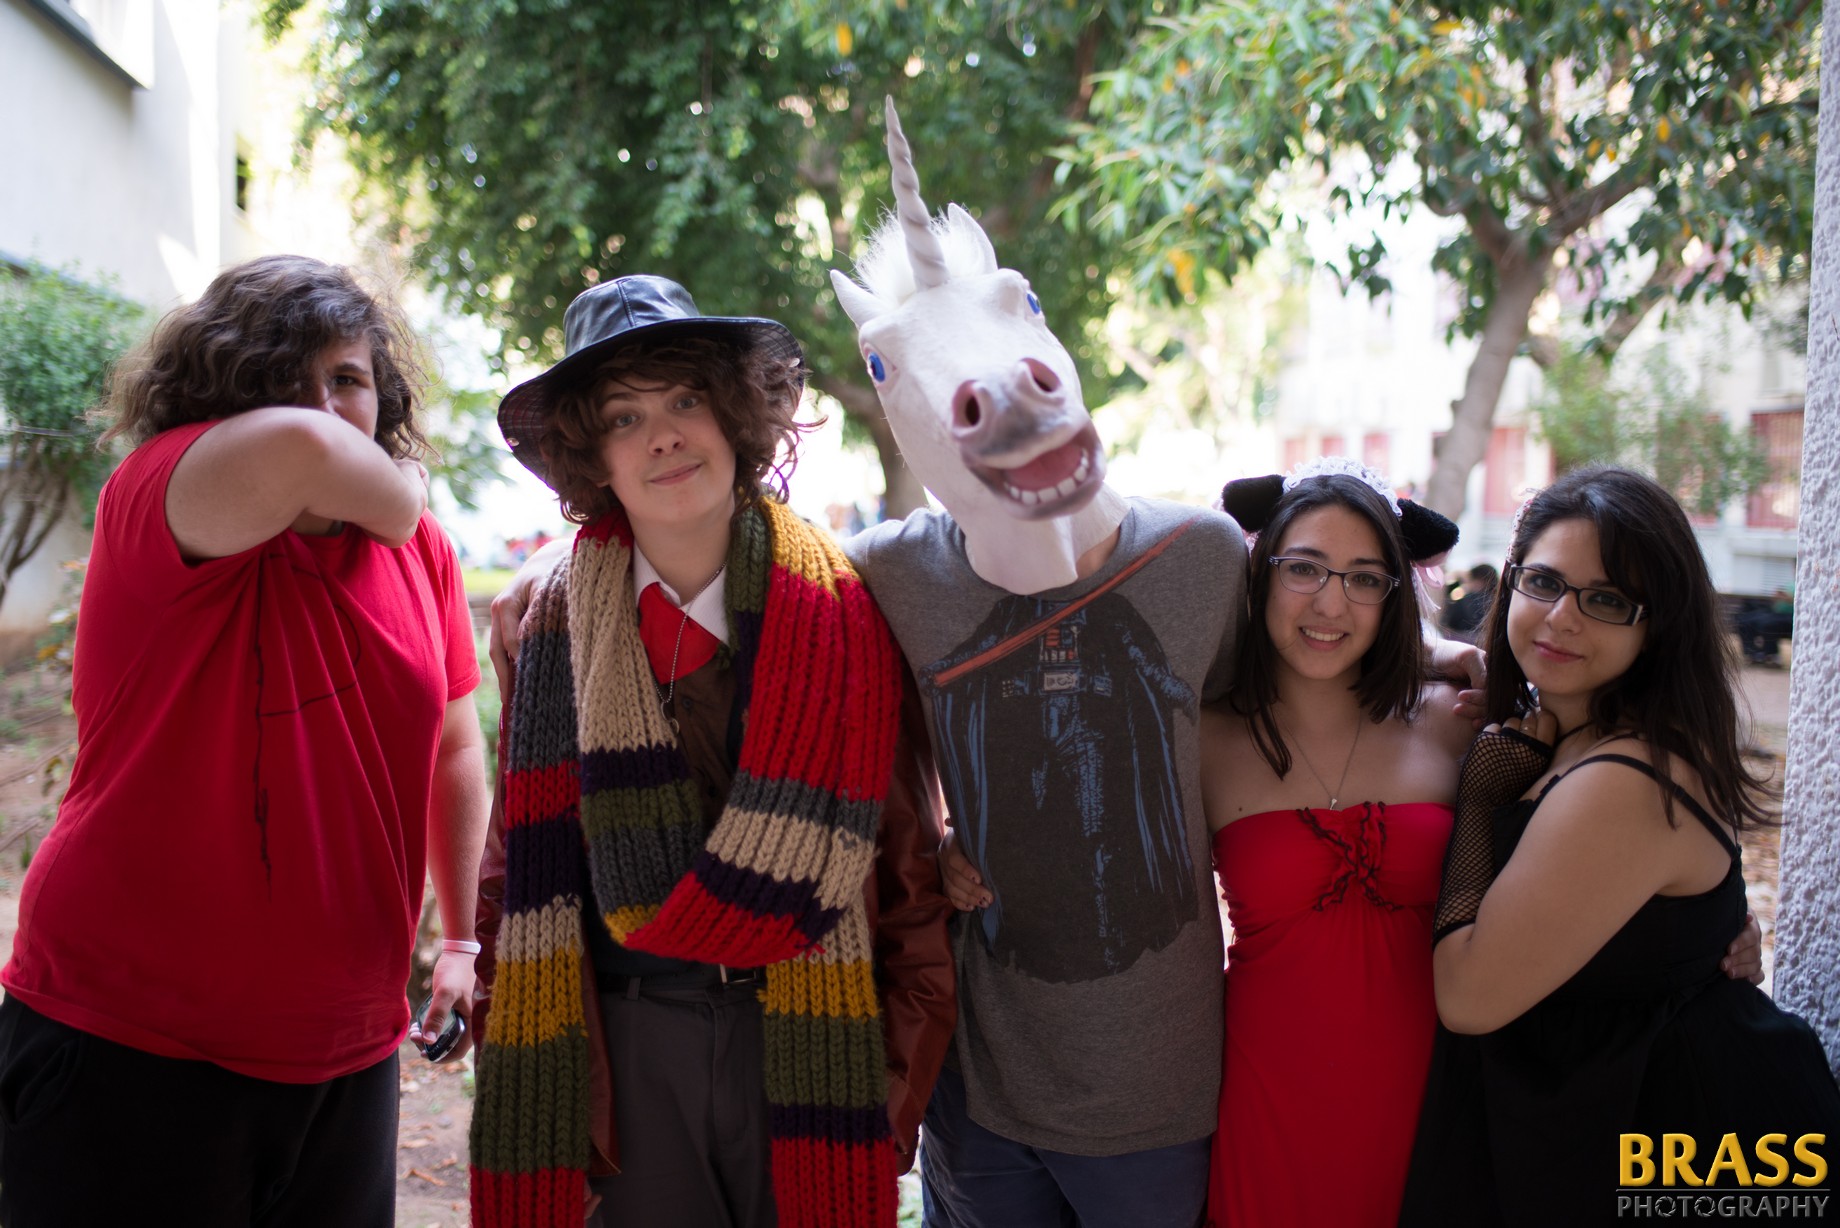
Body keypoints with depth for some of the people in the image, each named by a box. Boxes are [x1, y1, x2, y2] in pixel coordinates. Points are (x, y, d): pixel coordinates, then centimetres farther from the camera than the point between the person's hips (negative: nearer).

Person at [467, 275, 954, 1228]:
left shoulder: (844, 612, -5)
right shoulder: (557, 630, -1)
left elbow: (908, 852, -1)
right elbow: (522, 872, 4)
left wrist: (908, 1059, -2)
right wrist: (534, 1077, 2)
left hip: (808, 1036, -1)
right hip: (626, 1045, 1)